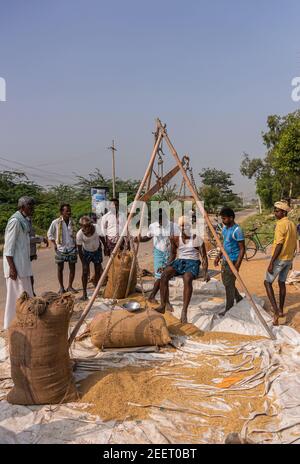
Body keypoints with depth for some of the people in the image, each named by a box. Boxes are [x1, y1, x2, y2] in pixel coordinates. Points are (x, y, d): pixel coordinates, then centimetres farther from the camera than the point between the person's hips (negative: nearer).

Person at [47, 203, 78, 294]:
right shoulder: (56, 222, -7)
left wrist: (75, 244, 6)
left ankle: (70, 286, 18)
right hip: (60, 249, -2)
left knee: (72, 268, 4)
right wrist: (55, 244, -1)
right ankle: (61, 287, 20)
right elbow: (50, 234, 5)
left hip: (72, 248, 2)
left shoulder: (72, 222, 2)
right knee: (60, 268, 6)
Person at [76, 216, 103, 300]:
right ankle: (84, 292, 3)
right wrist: (83, 263, -16)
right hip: (86, 252, -2)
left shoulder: (96, 228, -25)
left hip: (97, 251, 2)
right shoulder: (79, 234, -26)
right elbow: (79, 249, -18)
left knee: (98, 271, 7)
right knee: (85, 271, -8)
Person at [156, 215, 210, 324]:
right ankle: (163, 306, -25)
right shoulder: (175, 238, 4)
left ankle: (184, 311, -38)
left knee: (187, 279, -39)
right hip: (179, 261, 4)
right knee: (164, 275, -28)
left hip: (193, 263, -4)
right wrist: (167, 266, 3)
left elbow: (204, 257, -4)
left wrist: (205, 272, -15)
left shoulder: (197, 240, -6)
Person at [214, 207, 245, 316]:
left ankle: (229, 309, 11)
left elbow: (242, 249, -18)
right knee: (225, 281, 18)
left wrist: (237, 265, -23)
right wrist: (219, 256, 13)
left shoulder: (237, 230, -18)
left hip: (233, 261, -9)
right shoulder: (224, 228, 7)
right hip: (225, 260, 9)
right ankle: (239, 299, 37)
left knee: (229, 284, -1)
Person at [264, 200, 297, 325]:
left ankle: (276, 311, -11)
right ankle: (280, 310, 25)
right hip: (288, 259, 8)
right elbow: (294, 245, 14)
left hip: (279, 259, -8)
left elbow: (279, 245, -23)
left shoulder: (281, 224, -18)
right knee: (282, 283, 17)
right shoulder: (292, 225, 9)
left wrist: (271, 262, -21)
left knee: (267, 282, 0)